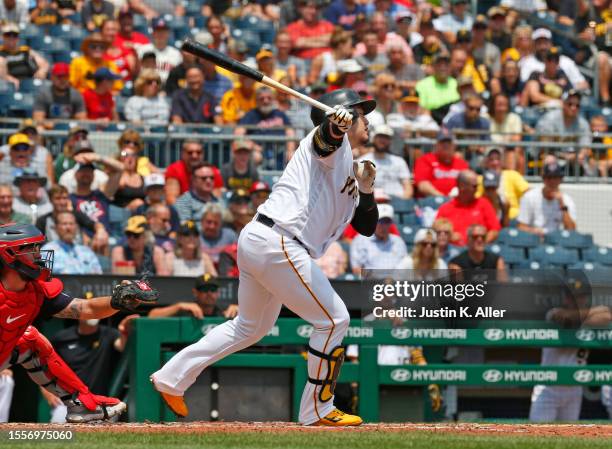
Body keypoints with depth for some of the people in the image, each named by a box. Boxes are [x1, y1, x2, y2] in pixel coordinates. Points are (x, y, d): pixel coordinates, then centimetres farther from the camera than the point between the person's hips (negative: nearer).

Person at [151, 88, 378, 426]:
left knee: (251, 327, 25)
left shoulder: (347, 174, 25)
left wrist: (365, 191, 4)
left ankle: (172, 377, 27)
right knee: (333, 320, -2)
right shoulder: (334, 143, -2)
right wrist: (337, 122, -51)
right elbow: (327, 134, -28)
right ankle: (317, 410, 6)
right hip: (278, 244, -11)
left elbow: (367, 227, 22)